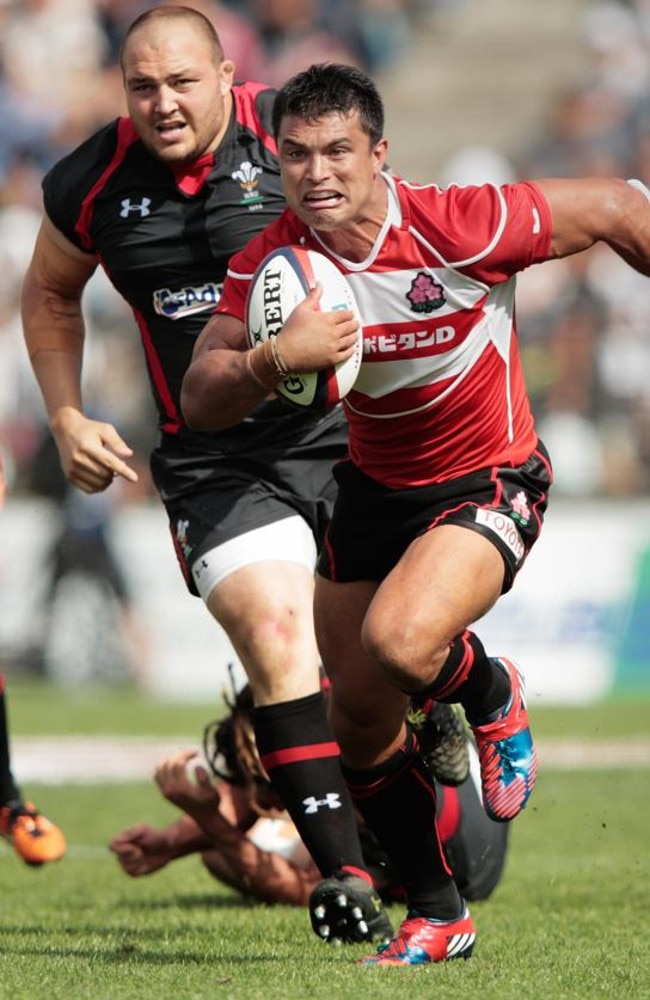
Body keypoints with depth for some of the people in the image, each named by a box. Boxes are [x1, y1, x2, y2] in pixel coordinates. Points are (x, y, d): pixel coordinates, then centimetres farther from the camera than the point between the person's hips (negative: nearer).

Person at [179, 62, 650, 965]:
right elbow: (200, 402, -17)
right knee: (358, 722, 7)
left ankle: (493, 697, 5)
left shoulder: (463, 227, -26)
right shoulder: (269, 264, -14)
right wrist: (275, 359, -38)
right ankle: (438, 917, 28)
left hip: (490, 484, -5)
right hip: (375, 488, 5)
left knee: (399, 642, -32)